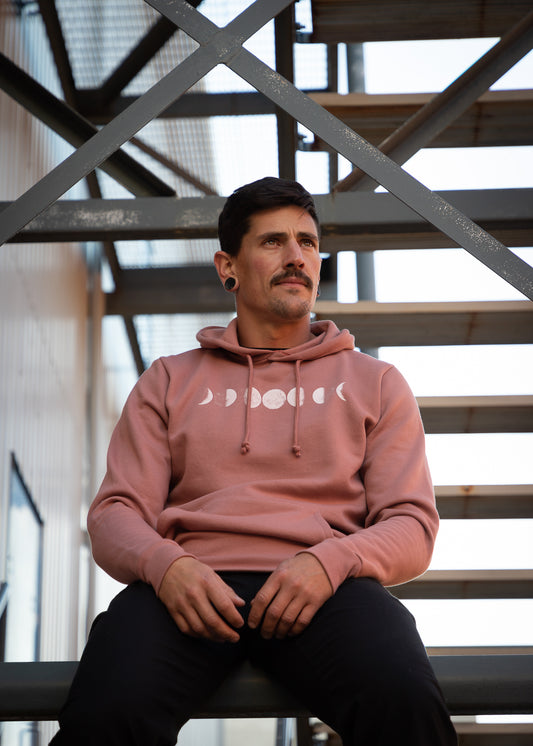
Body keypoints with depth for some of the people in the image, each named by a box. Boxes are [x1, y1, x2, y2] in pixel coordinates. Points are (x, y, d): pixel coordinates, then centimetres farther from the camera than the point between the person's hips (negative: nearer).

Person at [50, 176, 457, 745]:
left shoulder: (375, 382, 23)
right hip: (192, 586, 0)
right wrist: (166, 565, -12)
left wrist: (328, 561, -11)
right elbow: (115, 514, 13)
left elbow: (412, 526, 12)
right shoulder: (168, 381, 24)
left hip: (324, 589, 0)